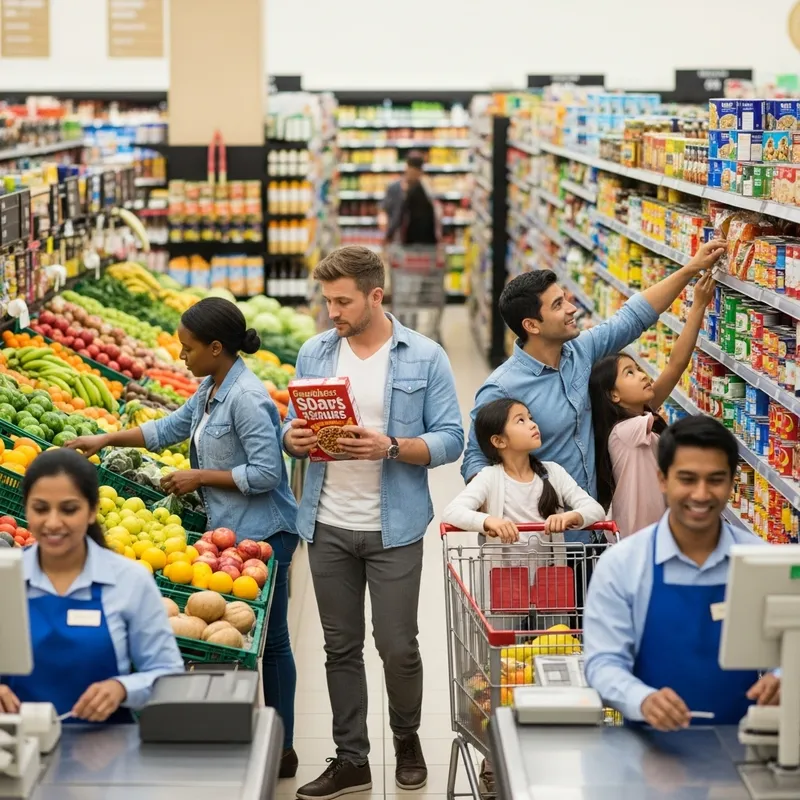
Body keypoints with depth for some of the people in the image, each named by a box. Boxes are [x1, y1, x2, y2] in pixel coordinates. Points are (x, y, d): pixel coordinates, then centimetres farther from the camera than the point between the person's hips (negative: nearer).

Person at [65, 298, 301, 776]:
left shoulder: (246, 397, -20)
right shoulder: (210, 390, 9)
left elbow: (265, 473, -22)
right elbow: (170, 428, 23)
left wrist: (200, 477, -15)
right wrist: (106, 440, 17)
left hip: (262, 533, -9)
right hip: (229, 529, 9)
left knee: (268, 639, 0)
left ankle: (281, 750, 10)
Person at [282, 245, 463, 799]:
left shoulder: (425, 358, -5)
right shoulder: (314, 353, 6)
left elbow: (450, 440, -7)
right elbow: (293, 429, 11)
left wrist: (390, 447, -23)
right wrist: (295, 440, -13)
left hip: (393, 529, -3)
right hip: (328, 527, 3)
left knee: (398, 646, 2)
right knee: (341, 647, 10)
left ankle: (407, 737, 29)